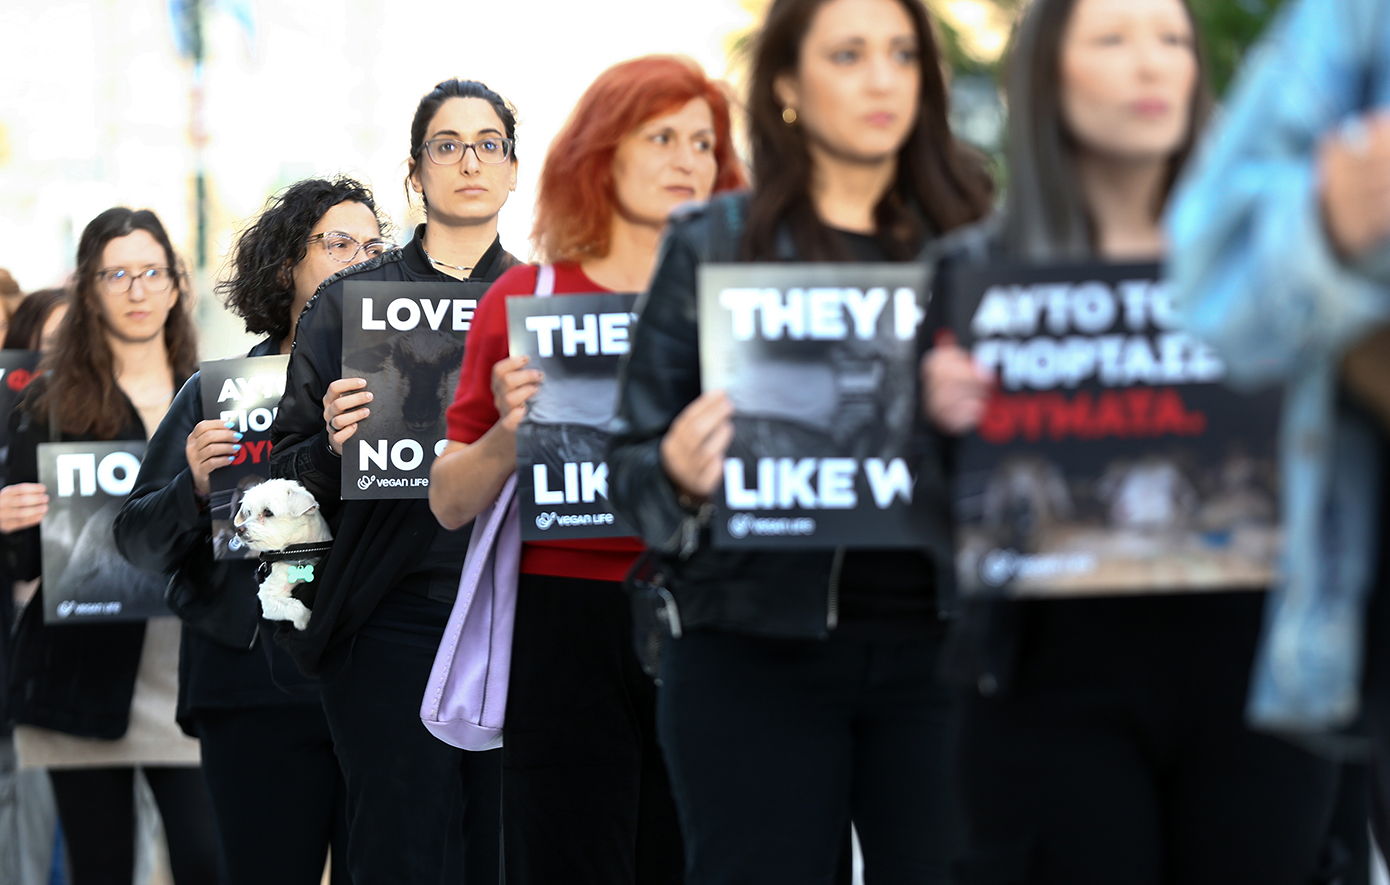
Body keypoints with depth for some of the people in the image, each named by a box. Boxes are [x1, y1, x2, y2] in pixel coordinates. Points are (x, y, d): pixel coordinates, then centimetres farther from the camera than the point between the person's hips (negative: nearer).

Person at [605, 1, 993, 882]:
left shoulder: (973, 239, 9)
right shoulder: (711, 245, 5)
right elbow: (634, 455, 5)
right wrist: (679, 477, -18)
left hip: (935, 638, 1)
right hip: (761, 640, -1)